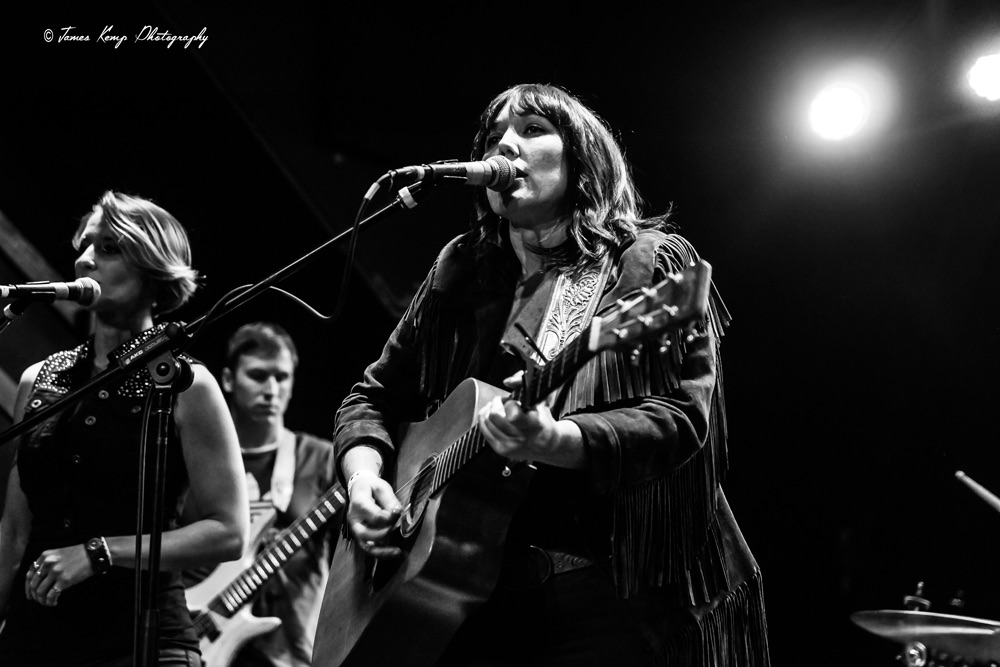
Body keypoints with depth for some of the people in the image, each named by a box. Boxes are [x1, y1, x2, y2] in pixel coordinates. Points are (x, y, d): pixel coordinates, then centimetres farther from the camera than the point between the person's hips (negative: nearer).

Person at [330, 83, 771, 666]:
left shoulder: (652, 264, 0)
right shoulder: (460, 273, 15)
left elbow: (683, 415, -12)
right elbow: (376, 395, 19)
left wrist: (557, 442, -28)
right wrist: (363, 474, -2)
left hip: (617, 594, -4)